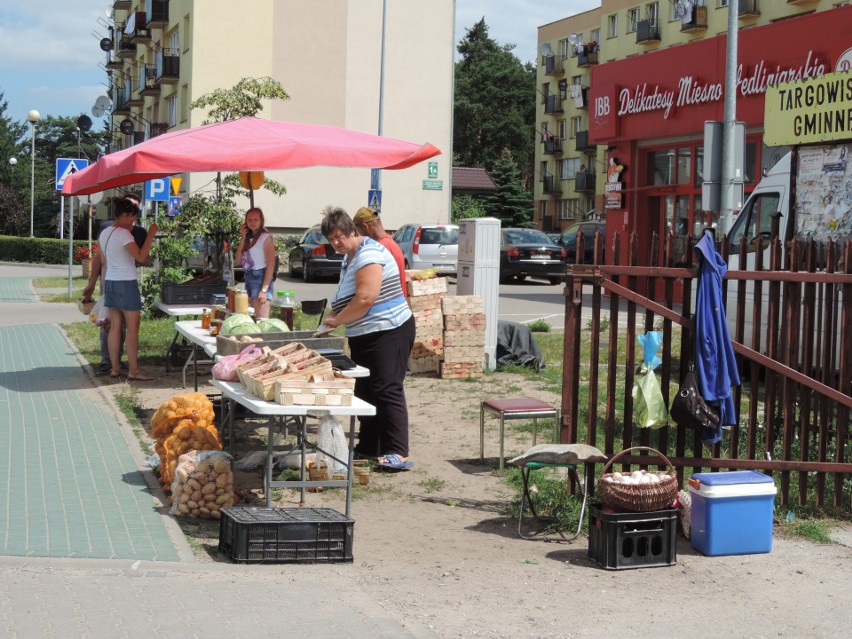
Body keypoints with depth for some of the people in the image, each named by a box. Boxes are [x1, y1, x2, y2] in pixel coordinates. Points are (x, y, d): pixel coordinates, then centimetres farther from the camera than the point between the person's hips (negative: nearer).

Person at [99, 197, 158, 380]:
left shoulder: (104, 233, 11)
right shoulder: (123, 234, -16)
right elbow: (141, 257, -22)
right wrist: (151, 234, -17)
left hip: (110, 282, 9)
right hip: (126, 283, -9)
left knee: (115, 326, 10)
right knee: (133, 328, -3)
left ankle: (115, 368, 13)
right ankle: (133, 370, -2)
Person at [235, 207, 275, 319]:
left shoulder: (266, 237, -5)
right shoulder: (249, 238, 17)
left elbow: (271, 265, -11)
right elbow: (238, 261, 10)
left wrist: (264, 289, -19)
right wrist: (242, 239, 3)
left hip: (260, 279, -8)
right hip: (248, 279, 8)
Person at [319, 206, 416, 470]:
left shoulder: (368, 254, -16)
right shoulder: (349, 257, 16)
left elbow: (365, 299, -25)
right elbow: (346, 300, 23)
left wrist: (336, 320, -13)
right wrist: (332, 317, 4)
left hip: (388, 332, -11)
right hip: (364, 336, 11)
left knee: (387, 391, -13)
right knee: (365, 391, 13)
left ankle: (398, 453, -13)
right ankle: (369, 448, 21)